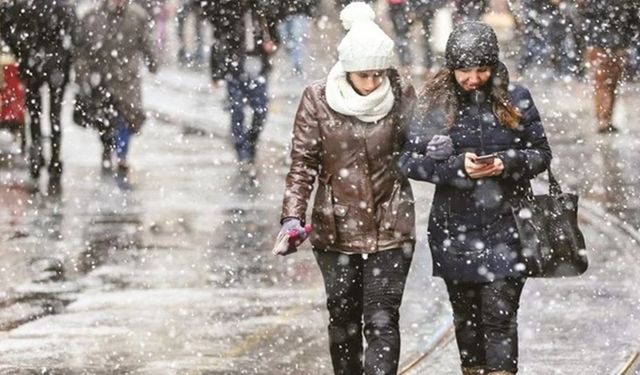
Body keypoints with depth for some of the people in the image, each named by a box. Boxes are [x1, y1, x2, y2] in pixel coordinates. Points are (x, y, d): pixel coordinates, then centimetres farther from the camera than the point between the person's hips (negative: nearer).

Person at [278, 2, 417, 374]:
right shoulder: (318, 100, -8)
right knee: (343, 319, 14)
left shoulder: (402, 95, -6)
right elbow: (303, 162, -4)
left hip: (390, 227, -1)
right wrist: (293, 217, -14)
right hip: (336, 228, 1)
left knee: (382, 322, -7)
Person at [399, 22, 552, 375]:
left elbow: (541, 153, 4)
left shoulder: (514, 100, -2)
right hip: (455, 226, 1)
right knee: (466, 314, 13)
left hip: (504, 226, -1)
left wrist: (508, 163, -16)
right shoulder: (434, 103, -3)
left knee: (500, 313, -8)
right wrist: (458, 166, -19)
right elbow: (409, 160, -4)